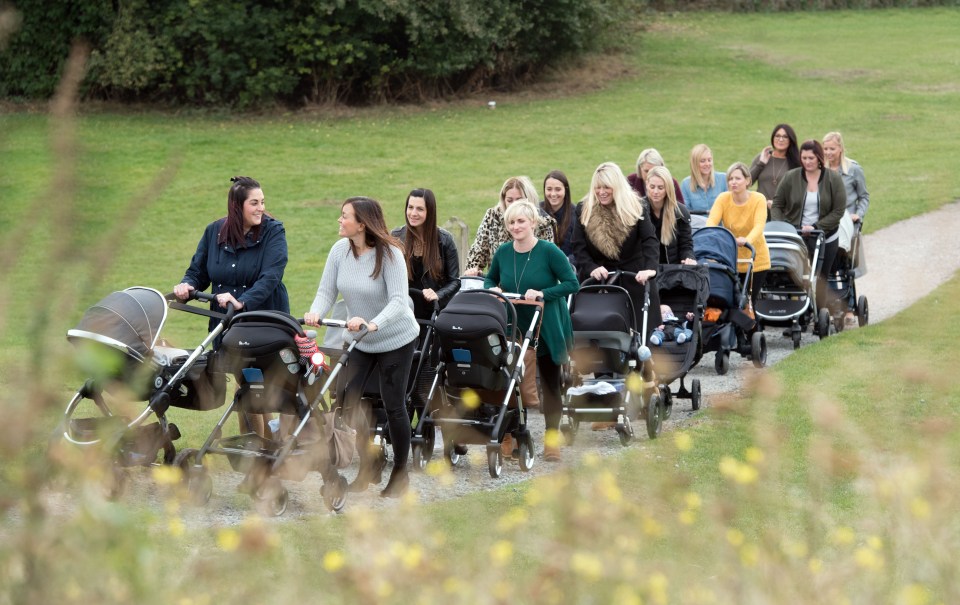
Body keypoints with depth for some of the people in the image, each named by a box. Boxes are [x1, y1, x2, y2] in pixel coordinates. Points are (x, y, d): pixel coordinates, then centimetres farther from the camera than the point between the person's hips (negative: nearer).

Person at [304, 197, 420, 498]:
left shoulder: (389, 254, -22)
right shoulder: (340, 250, -7)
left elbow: (398, 302, -29)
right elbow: (327, 290, -7)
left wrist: (373, 324, -46)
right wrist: (315, 313, -29)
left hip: (395, 339, -5)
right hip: (357, 339, 5)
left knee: (393, 405, -1)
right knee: (345, 398, -6)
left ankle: (400, 472, 17)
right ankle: (367, 468, 9)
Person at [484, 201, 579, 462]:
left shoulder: (549, 251, -14)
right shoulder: (503, 252, 0)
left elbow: (572, 283, -14)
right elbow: (490, 280, 17)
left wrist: (542, 294, -24)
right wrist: (493, 289, -6)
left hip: (547, 328, -4)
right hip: (514, 328, 4)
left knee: (550, 382, 5)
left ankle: (552, 440, 13)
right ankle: (508, 436, 12)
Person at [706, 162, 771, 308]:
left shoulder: (758, 199, -12)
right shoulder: (723, 198, -6)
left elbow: (759, 226, -26)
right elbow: (711, 221, -18)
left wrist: (747, 240, -48)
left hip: (755, 261, -2)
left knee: (749, 304, 1)